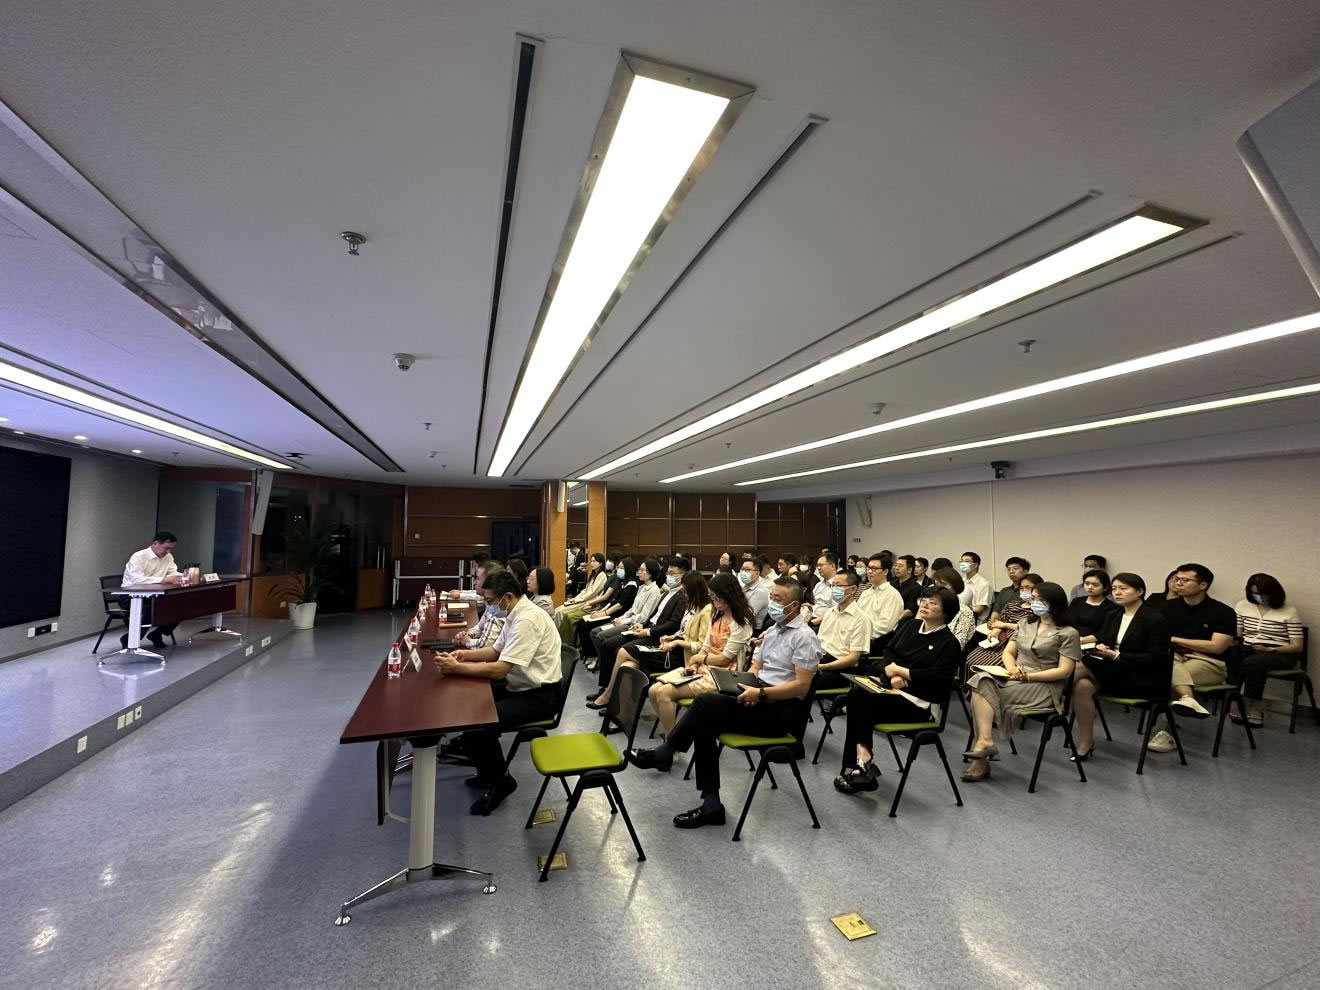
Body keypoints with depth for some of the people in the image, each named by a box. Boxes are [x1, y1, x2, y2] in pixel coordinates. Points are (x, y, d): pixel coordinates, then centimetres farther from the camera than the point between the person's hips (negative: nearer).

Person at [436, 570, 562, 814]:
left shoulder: (527, 620, -25)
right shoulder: (515, 614, 6)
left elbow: (499, 669, -27)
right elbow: (496, 650, 18)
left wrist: (456, 667, -18)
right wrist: (466, 654, 1)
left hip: (538, 696, -10)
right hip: (519, 686, 10)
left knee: (476, 725, -21)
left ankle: (499, 781, 6)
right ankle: (488, 772, 24)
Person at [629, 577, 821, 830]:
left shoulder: (804, 637, -11)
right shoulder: (772, 631, 15)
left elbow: (802, 685, -17)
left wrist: (760, 694, -23)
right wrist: (744, 684, -2)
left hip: (782, 709, -8)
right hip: (762, 699, 8)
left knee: (705, 703, -21)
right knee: (703, 726, -13)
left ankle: (663, 754, -3)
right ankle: (711, 806, -6)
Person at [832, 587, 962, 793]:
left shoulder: (949, 643, -3)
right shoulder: (910, 626, 16)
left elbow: (936, 678, -14)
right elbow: (889, 651, 11)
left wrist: (900, 670, -10)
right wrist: (893, 674, -9)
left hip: (921, 704, -6)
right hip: (893, 689, 6)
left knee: (861, 698, -28)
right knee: (857, 693, -26)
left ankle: (862, 756, -21)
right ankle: (862, 756, -23)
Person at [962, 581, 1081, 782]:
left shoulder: (1068, 633, 3)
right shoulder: (1025, 624, 22)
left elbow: (1064, 671, -6)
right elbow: (1008, 652, 17)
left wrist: (1028, 676, -15)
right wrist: (1012, 668, -6)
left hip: (1043, 686, -5)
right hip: (1015, 678, 6)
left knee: (982, 695, -29)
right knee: (981, 681, -30)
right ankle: (985, 742, -35)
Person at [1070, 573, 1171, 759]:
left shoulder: (1155, 619, -8)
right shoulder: (1112, 615, 13)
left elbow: (1156, 658, -14)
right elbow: (1101, 640, 12)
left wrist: (1116, 656, -23)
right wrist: (1099, 647, -14)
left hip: (1141, 679, -6)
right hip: (1114, 673, 6)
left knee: (1081, 666, -26)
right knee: (1082, 686, -26)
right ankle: (1085, 744, -19)